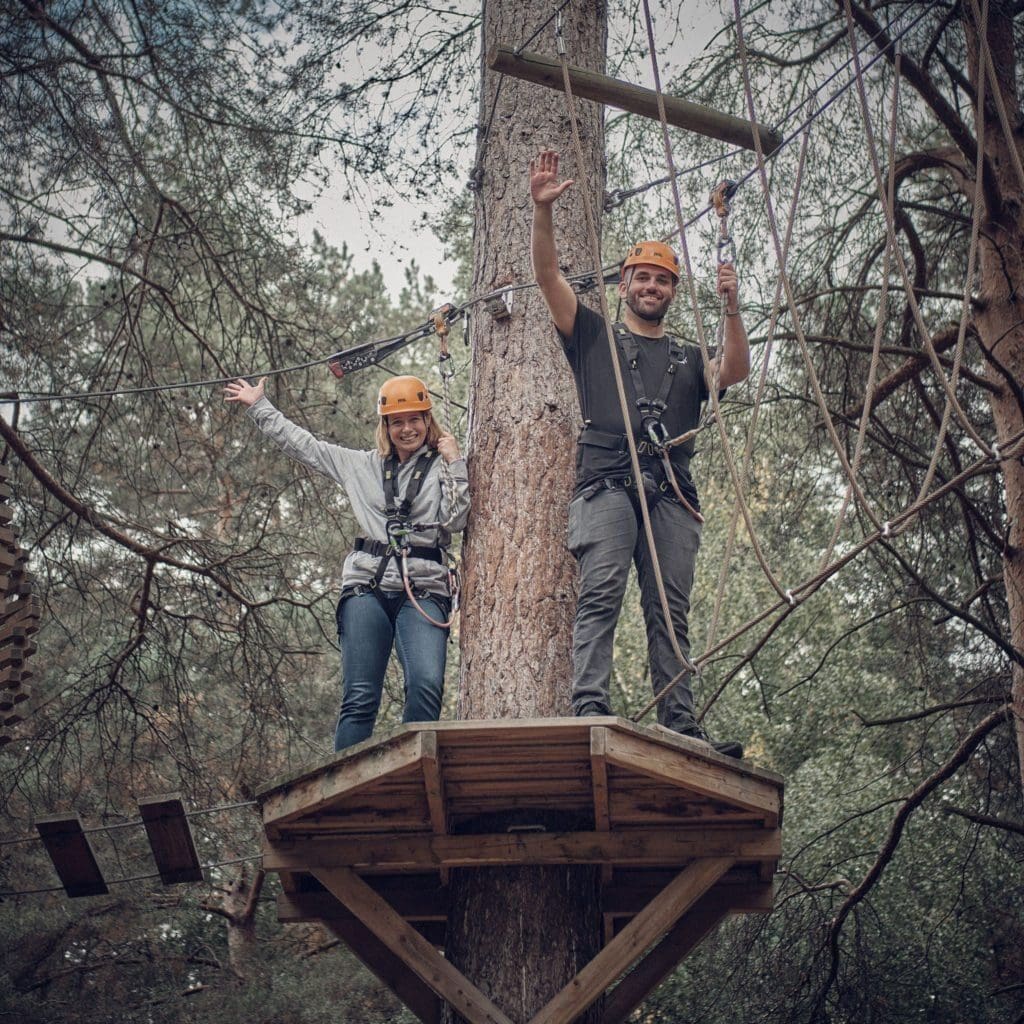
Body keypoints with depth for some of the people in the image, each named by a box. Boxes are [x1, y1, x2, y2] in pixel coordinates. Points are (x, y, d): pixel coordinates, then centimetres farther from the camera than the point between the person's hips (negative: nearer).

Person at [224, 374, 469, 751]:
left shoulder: (442, 468, 10)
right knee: (359, 699, -6)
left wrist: (457, 464, -6)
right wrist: (258, 406, 31)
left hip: (423, 591, -2)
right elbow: (304, 445, 26)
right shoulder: (364, 465, 19)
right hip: (368, 587, 3)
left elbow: (455, 521, -4)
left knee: (426, 685, -24)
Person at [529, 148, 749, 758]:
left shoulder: (688, 359, 29)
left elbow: (736, 372, 8)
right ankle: (590, 711, -27)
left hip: (671, 491, 3)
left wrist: (733, 311, -7)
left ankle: (682, 726, -10)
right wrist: (543, 210, -2)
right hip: (608, 481, -3)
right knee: (601, 594, -19)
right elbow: (549, 275, 12)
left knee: (671, 611, -4)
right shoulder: (595, 336, 23)